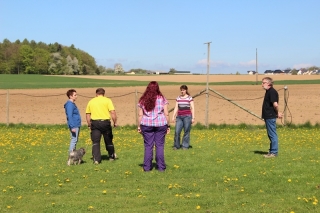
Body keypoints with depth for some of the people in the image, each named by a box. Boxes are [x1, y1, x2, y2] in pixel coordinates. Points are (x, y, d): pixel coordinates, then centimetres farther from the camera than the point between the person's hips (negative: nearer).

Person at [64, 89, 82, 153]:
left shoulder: (72, 104, 17)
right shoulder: (69, 104, -14)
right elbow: (69, 116, -21)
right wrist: (72, 127, -25)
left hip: (76, 126, 10)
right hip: (74, 126, -10)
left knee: (75, 140, 13)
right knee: (74, 140, -10)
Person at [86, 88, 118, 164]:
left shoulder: (91, 101, 11)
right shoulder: (107, 100, 1)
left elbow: (87, 115, 12)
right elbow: (113, 112, -9)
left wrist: (89, 125, 18)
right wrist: (115, 122, 0)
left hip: (95, 123, 1)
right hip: (105, 122, -1)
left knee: (95, 142, 1)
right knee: (108, 140, 15)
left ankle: (96, 159, -7)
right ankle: (111, 156, 31)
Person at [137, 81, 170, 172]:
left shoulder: (143, 100, 3)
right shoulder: (162, 99, 0)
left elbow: (140, 115, 2)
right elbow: (166, 114, -2)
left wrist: (139, 126, 8)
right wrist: (168, 125, 5)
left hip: (146, 125, 1)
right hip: (160, 124, -1)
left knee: (148, 146, 5)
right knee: (160, 145, 4)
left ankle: (147, 167, 6)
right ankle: (161, 167, 6)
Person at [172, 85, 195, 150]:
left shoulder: (190, 98, 1)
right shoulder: (178, 98, 12)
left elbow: (192, 108, -1)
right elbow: (176, 108, 12)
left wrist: (193, 118, -7)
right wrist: (173, 116, 6)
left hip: (187, 116, -3)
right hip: (179, 116, 3)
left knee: (186, 132, -2)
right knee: (177, 131, -4)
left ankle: (185, 146, 7)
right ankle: (176, 146, 7)